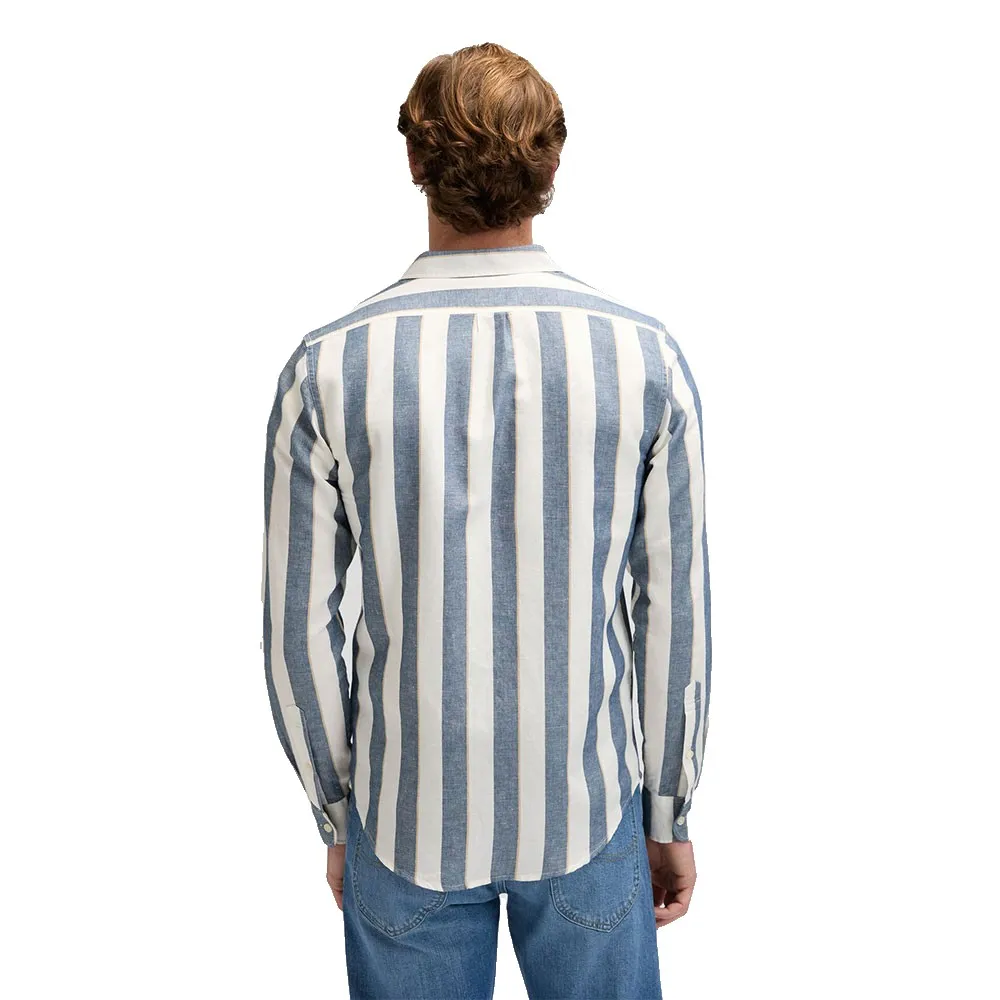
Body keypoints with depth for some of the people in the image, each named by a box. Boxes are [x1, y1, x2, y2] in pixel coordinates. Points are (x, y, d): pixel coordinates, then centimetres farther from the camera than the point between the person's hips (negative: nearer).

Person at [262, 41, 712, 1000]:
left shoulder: (328, 369, -14)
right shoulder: (646, 357, -12)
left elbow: (301, 630, -7)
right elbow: (674, 614, -6)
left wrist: (336, 815, 8)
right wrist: (669, 811, 8)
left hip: (407, 822, 0)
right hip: (589, 812, 1)